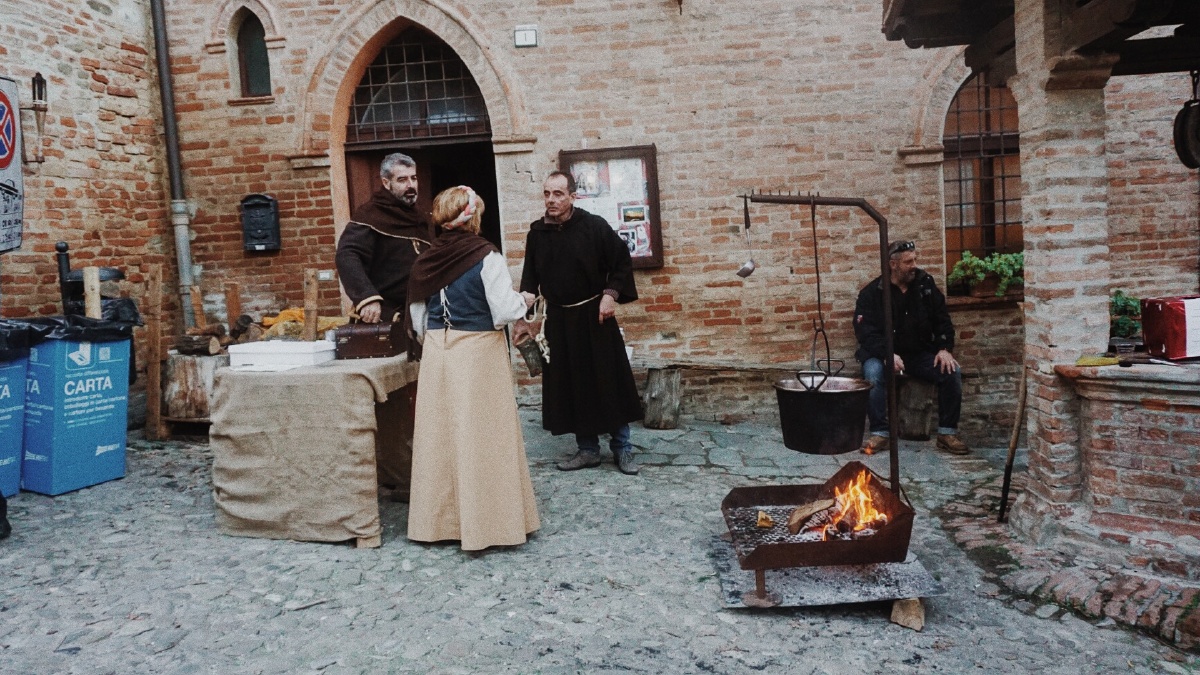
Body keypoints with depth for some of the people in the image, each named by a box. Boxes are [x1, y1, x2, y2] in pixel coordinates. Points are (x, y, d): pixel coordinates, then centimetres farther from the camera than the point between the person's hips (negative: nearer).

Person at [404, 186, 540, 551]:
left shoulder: (426, 260, 3)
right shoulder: (486, 256, -11)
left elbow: (418, 318, 10)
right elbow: (505, 310, -13)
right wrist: (524, 301, 7)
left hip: (437, 355, 5)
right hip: (479, 352, -4)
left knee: (440, 435, 12)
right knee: (483, 436, 4)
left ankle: (440, 518, 23)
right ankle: (486, 521, 11)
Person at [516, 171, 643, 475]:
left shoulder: (593, 226, -10)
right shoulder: (537, 233, 0)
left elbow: (622, 261, -3)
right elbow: (530, 281, 6)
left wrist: (610, 295, -11)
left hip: (594, 317, -3)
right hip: (558, 321, 3)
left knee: (610, 382, 2)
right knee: (571, 387, 8)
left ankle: (622, 448, 16)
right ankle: (587, 449, 21)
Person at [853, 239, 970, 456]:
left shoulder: (925, 283, 6)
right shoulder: (871, 293, -6)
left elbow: (942, 320, 9)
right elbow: (865, 332, -14)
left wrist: (945, 349, -8)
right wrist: (888, 355, -30)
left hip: (921, 354, 4)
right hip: (883, 354, -3)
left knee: (952, 371, -19)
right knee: (873, 373, -34)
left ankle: (947, 433, -7)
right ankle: (879, 433, -21)